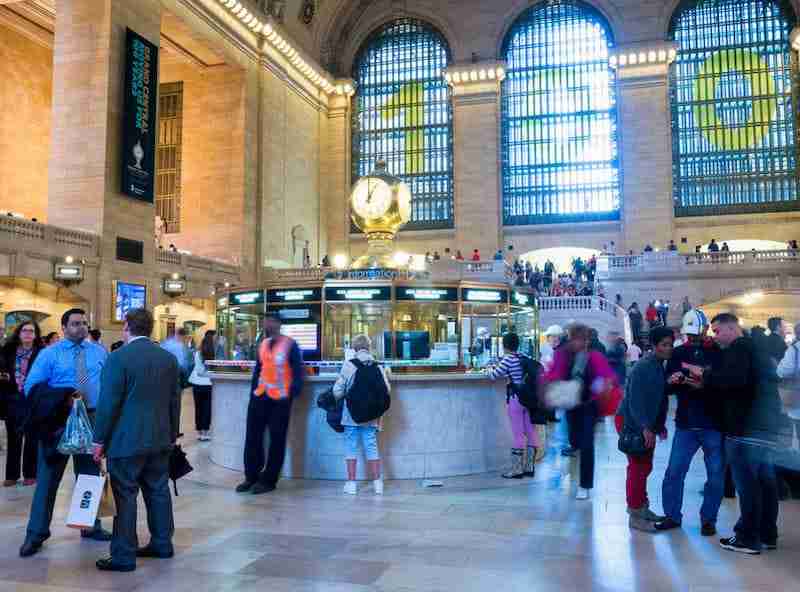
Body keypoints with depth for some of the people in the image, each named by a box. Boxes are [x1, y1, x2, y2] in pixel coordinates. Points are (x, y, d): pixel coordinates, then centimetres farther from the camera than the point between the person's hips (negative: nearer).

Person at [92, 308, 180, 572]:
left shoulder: (118, 357, -12)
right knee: (159, 491, 14)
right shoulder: (168, 358, 5)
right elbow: (174, 400, 10)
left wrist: (100, 440, -4)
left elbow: (108, 402, -13)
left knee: (125, 496, 2)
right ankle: (162, 543, 24)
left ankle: (124, 556, 7)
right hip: (160, 440, 6)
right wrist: (172, 435, 18)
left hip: (126, 441, -6)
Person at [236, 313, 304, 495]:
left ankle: (268, 480, 11)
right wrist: (253, 391, 13)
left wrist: (293, 394, -16)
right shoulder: (262, 344, 13)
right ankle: (251, 477, 17)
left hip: (280, 398, -6)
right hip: (260, 396, 6)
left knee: (276, 440, 2)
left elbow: (297, 372, -9)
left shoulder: (290, 344, -7)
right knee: (252, 436, 6)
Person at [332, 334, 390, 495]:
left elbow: (338, 390, -7)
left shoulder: (348, 365, -7)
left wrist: (338, 398, 14)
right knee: (372, 447, 9)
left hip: (351, 414, -2)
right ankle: (377, 483, 12)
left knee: (351, 448, 7)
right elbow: (386, 390, -1)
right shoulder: (378, 367, -1)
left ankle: (351, 483, 9)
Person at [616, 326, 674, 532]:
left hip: (647, 424, 9)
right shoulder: (643, 368, -20)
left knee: (645, 467, 17)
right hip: (631, 423, -9)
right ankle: (635, 516, 3)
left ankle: (642, 506, 31)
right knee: (637, 468, -5)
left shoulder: (661, 366, 6)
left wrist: (659, 424, 11)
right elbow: (635, 401, -24)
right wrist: (645, 428, -27)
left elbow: (660, 397, 13)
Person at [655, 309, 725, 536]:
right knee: (674, 471, 3)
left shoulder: (718, 353, -2)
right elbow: (667, 389, 6)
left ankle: (708, 518, 22)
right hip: (685, 424, 2)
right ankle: (672, 515, 17)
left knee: (716, 475, 6)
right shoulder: (678, 353, 5)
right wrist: (671, 381, -16)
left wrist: (705, 384, -22)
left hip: (713, 425, -2)